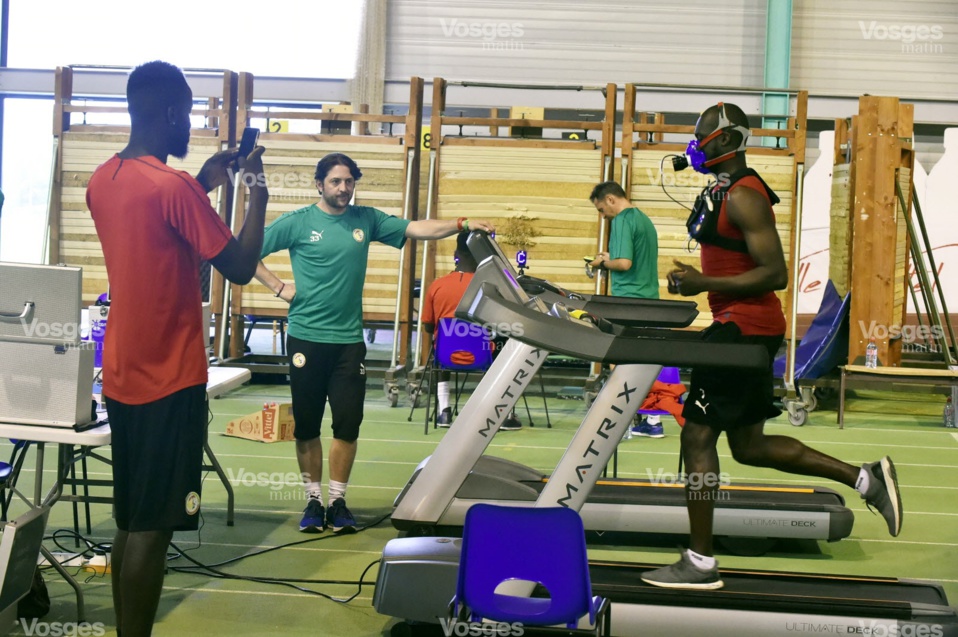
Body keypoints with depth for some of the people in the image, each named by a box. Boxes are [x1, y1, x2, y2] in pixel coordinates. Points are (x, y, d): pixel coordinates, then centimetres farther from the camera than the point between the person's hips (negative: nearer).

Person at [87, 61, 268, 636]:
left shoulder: (102, 182, 8)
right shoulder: (174, 187, -18)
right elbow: (240, 267, -14)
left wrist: (203, 186, 19)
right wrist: (257, 190, -2)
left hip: (122, 377, 8)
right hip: (170, 381, -8)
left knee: (130, 520, 16)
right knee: (152, 528, -2)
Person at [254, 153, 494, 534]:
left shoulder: (366, 220, 7)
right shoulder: (297, 223, 0)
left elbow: (416, 229, -2)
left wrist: (462, 224, -13)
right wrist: (279, 288, -3)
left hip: (349, 340, 2)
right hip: (306, 338, -1)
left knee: (347, 424, 1)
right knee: (307, 424, 5)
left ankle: (338, 501, 13)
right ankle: (313, 500, 18)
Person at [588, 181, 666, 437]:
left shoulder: (622, 221, -13)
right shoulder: (645, 219, 16)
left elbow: (624, 263, -22)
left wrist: (603, 263, -4)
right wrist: (610, 258, 16)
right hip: (648, 300, 9)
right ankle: (652, 421, 14)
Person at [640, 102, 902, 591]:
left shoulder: (742, 197, -16)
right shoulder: (722, 192, 15)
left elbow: (775, 274, -21)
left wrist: (704, 284, -23)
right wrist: (697, 278, 12)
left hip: (746, 328, -10)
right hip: (744, 327, 10)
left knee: (697, 437, -5)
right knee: (749, 445, 15)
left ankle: (700, 563, 3)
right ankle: (867, 479, 21)